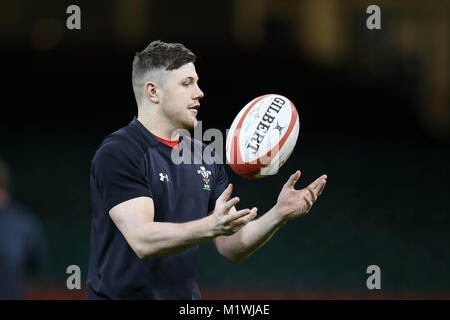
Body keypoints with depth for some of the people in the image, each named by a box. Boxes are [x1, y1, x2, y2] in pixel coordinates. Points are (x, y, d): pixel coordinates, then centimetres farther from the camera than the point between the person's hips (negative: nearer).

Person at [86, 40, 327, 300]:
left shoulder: (204, 157, 9)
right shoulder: (117, 154, -12)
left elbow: (232, 247, 8)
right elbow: (142, 240, -23)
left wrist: (279, 214, -7)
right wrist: (211, 226, -35)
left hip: (187, 296, 6)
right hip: (124, 294, -6)